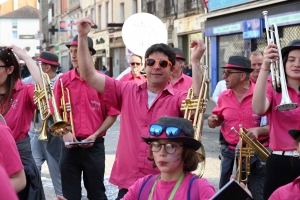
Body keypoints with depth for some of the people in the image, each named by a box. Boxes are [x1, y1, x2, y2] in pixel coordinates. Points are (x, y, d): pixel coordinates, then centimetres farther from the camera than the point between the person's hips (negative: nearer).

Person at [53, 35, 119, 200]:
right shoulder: (63, 80, 2)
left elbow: (112, 114, 0)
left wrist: (95, 135, -10)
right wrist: (65, 133, -9)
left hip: (94, 145, -1)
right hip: (69, 145, 2)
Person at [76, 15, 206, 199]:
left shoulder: (179, 98, -3)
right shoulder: (127, 91, 6)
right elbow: (90, 75, 4)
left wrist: (195, 62, -29)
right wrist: (83, 37, -4)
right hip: (127, 183, 2)